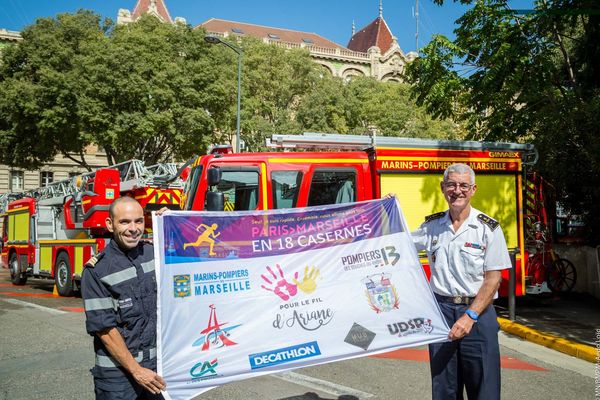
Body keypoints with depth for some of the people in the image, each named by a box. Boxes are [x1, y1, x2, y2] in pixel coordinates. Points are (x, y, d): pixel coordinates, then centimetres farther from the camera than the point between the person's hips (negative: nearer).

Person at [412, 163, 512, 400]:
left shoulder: (488, 228, -5)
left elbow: (493, 280, -8)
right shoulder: (432, 226, 6)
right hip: (440, 310, 3)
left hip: (477, 311, -3)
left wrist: (470, 316, -17)